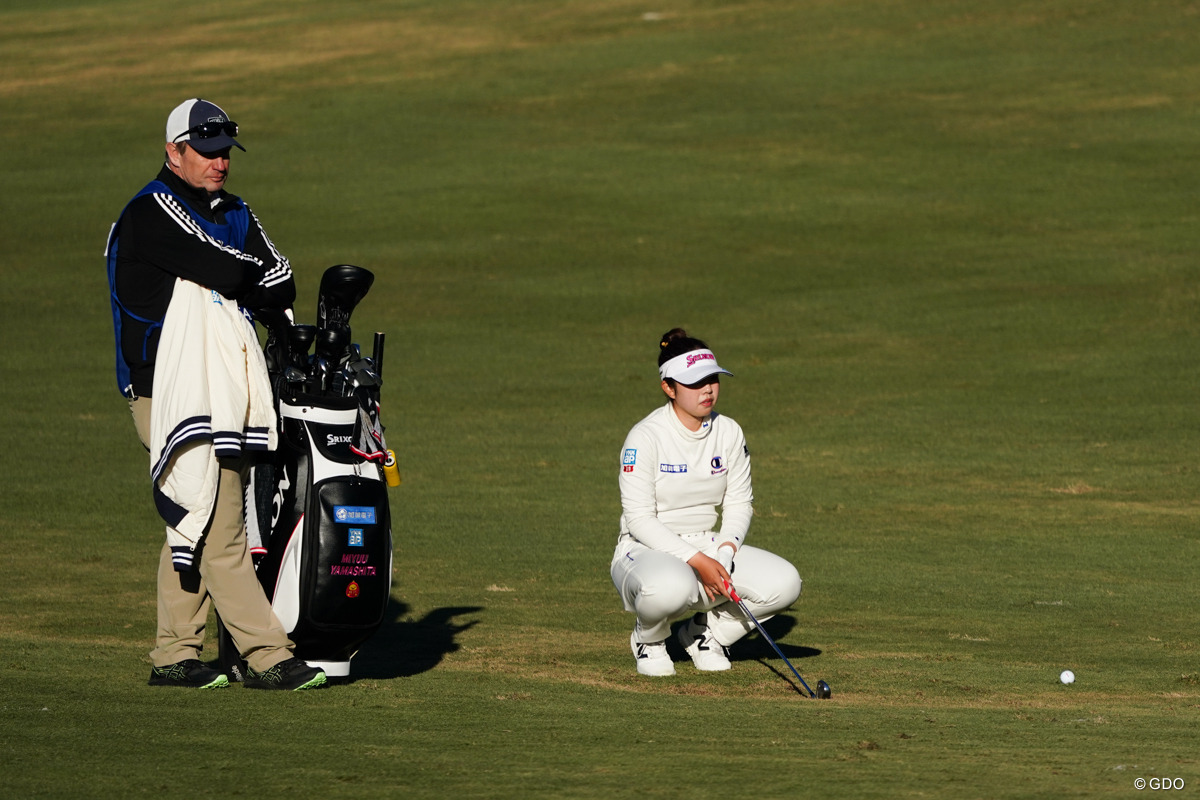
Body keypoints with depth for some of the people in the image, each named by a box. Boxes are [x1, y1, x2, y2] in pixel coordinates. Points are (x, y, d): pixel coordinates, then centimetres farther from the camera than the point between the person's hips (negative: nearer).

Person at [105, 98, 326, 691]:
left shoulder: (233, 213, 18)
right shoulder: (153, 210, -10)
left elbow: (280, 287, 5)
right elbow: (230, 274, -19)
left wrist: (230, 281, -13)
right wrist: (257, 274, 1)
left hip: (218, 391, 9)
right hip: (166, 392, -9)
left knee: (194, 525, 11)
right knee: (217, 529, -10)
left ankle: (174, 657, 16)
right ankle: (268, 658, -13)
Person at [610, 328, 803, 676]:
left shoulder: (728, 432, 3)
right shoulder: (646, 437, -15)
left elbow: (739, 503, 7)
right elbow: (639, 519, -18)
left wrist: (725, 552, -13)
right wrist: (696, 560, -26)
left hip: (708, 548, 6)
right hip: (647, 550, -6)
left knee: (783, 582, -18)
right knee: (672, 588, -42)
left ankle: (705, 631, 8)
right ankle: (649, 638, -3)